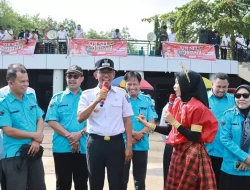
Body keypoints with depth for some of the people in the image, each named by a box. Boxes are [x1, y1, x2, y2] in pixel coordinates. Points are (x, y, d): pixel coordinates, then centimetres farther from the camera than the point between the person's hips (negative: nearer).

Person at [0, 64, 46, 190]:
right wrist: (34, 135, -11)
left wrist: (37, 141, -8)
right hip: (14, 155, -6)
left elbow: (40, 120, 10)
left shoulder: (31, 98, 7)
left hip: (34, 152, 6)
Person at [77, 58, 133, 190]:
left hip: (116, 143, 0)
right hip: (95, 143, 0)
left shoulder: (122, 94, 4)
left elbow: (127, 120, 5)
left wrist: (129, 145, 1)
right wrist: (96, 101, -19)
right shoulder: (87, 94, 1)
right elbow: (80, 118, -9)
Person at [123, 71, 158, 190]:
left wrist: (139, 136, -14)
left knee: (140, 179, 12)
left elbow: (151, 122, -1)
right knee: (122, 178, 7)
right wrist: (133, 133, -17)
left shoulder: (147, 100, 3)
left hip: (141, 145, 2)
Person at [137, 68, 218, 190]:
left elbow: (195, 137, -21)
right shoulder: (178, 103, 9)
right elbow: (170, 130, 13)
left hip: (192, 155, -8)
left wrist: (174, 122, -19)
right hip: (177, 152, 8)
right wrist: (147, 124, 9)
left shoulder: (198, 107, -16)